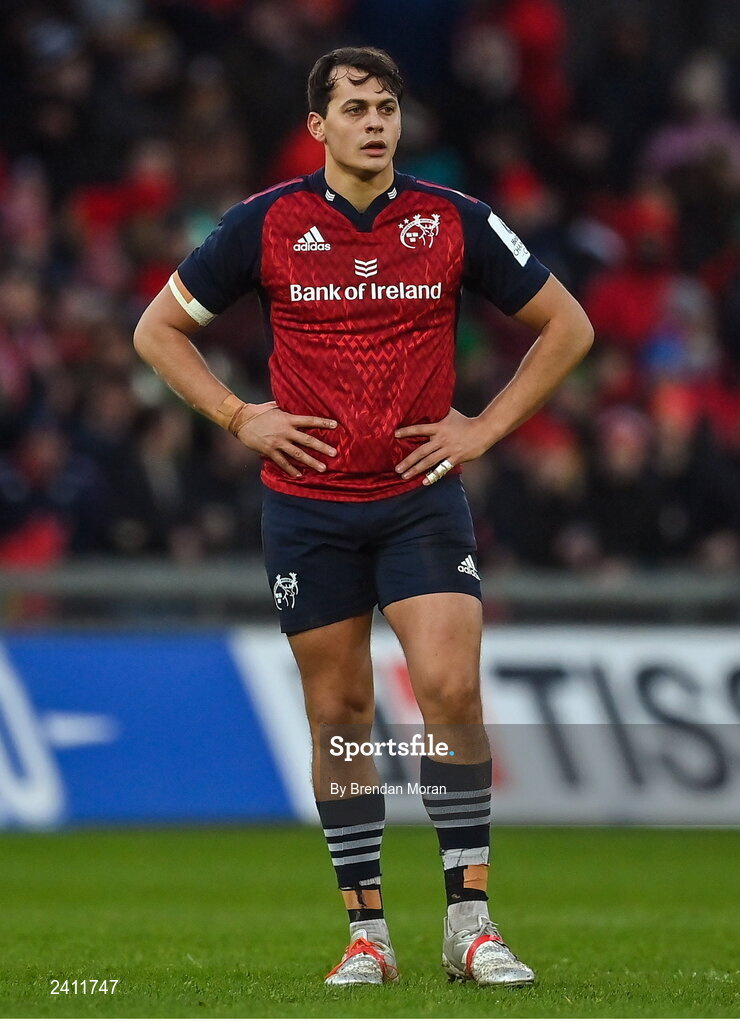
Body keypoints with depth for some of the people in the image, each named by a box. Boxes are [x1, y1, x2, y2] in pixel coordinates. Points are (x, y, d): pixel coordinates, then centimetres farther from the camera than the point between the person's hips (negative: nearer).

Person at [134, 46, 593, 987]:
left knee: (451, 691, -14)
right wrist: (239, 418, -2)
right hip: (307, 503, 0)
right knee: (339, 715, 4)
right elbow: (158, 328, 9)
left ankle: (470, 923, -8)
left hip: (421, 498, 0)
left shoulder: (455, 222, 0)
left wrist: (486, 426, 2)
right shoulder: (265, 224, -1)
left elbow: (566, 326, 10)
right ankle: (366, 933, 11)